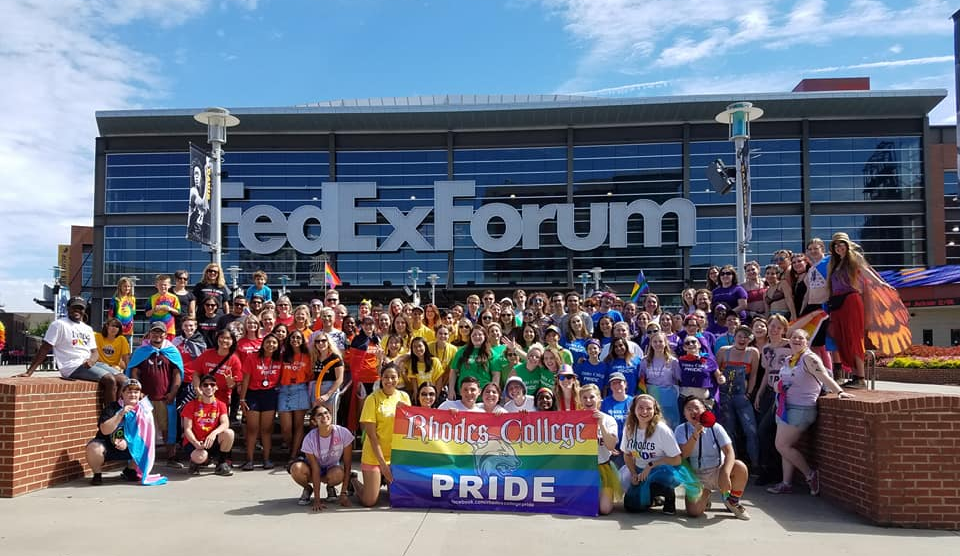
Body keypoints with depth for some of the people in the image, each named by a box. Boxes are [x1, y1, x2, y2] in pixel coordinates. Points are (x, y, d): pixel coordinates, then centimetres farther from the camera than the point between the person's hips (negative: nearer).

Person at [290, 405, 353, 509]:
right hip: (315, 466, 0)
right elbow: (315, 470, -22)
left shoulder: (343, 433, -24)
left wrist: (343, 493, -20)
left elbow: (347, 464, -18)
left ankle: (331, 487, 2)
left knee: (338, 474, -37)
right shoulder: (309, 439, -25)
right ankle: (307, 489, 2)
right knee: (296, 469, -33)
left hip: (333, 466, 0)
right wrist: (317, 499, -25)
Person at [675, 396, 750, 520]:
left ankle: (733, 502, -2)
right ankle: (705, 495, 13)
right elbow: (683, 455, -17)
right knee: (694, 512, -25)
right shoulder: (681, 430, -4)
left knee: (740, 467, -29)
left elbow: (729, 452, -15)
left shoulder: (715, 427, -5)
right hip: (696, 476, -1)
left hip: (717, 472, 1)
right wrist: (696, 434, -26)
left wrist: (725, 474, -32)